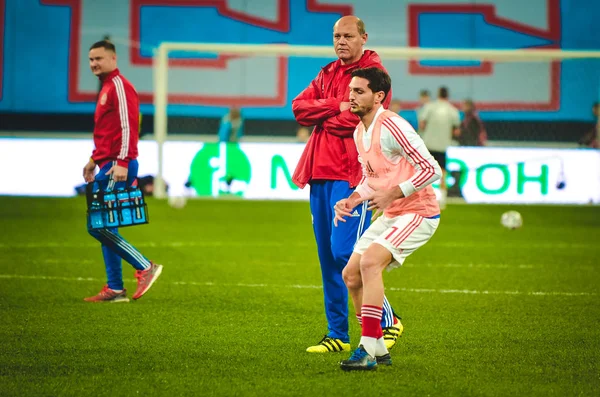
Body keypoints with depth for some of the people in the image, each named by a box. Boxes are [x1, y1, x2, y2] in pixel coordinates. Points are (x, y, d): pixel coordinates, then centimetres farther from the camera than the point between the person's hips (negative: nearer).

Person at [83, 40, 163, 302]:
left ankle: (145, 268, -9)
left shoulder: (119, 86, -9)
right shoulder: (106, 88, 20)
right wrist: (94, 159, 25)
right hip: (107, 166, 10)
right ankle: (115, 290, 11)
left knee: (99, 227, -14)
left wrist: (121, 162, -24)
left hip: (117, 168, -10)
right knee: (103, 228, 9)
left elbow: (127, 126, -18)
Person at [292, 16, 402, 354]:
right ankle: (338, 335, 11)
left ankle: (387, 320, 2)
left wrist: (322, 119, -2)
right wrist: (336, 107, -8)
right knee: (328, 257, 6)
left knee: (344, 252, -14)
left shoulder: (373, 72, -4)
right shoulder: (328, 74, 20)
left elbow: (359, 118, -17)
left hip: (350, 176, -7)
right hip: (321, 174, 7)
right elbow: (300, 107, 7)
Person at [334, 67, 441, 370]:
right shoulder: (359, 132, 9)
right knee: (351, 275, 7)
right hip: (391, 215, 10)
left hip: (418, 213, -10)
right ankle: (378, 348, 19)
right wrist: (351, 201, 4)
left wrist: (393, 194, -23)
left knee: (370, 261, -27)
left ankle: (367, 351, -26)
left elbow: (432, 170, -22)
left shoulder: (392, 127, -20)